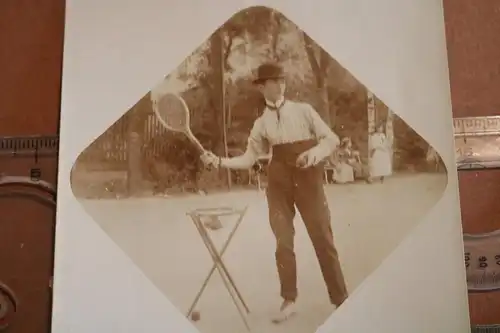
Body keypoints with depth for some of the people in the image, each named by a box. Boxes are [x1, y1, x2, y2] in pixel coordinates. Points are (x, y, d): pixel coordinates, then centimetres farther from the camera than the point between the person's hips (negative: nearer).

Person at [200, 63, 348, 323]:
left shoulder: (303, 110, 3)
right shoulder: (261, 124, 7)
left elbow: (331, 139, 2)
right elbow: (249, 158, 7)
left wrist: (315, 153, -17)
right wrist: (219, 161, -6)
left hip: (308, 181, -1)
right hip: (279, 185, 2)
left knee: (323, 240, 1)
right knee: (283, 243, 1)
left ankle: (340, 299, 15)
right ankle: (289, 301, 16)